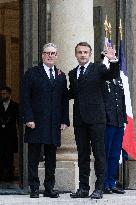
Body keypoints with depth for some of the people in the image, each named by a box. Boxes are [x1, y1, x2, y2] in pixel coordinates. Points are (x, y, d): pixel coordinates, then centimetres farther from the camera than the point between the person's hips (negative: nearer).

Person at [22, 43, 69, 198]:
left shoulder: (61, 76, 15)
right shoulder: (32, 73, 3)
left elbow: (64, 100, 14)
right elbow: (25, 98, -2)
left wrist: (64, 121, 4)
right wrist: (28, 118, -12)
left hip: (54, 125, 4)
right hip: (36, 123, -3)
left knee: (51, 158, 6)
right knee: (33, 158, -1)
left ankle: (49, 188, 12)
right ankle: (34, 189, 3)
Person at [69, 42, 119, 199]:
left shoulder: (98, 69, 1)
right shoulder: (72, 73, 16)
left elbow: (113, 75, -16)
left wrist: (113, 61, -32)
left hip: (96, 118, -5)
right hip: (79, 120, 5)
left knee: (99, 153, -2)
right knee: (82, 154, 9)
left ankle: (99, 188, 1)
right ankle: (83, 188, 13)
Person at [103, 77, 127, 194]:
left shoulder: (118, 80, 18)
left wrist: (124, 119, 15)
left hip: (119, 124, 7)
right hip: (107, 123, -7)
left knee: (115, 155, 9)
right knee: (105, 155, -2)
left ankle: (111, 184, 15)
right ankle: (104, 185, 3)